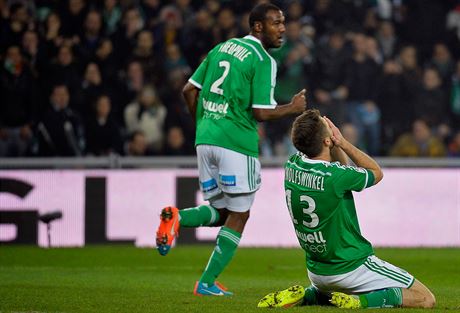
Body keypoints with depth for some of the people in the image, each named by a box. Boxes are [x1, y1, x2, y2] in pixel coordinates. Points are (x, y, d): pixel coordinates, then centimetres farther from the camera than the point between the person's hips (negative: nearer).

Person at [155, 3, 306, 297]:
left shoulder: (222, 48, 14)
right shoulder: (263, 61, -8)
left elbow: (189, 90, 15)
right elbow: (261, 113, -13)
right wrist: (292, 108, 4)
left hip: (205, 139, 7)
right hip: (237, 143, -7)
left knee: (221, 211, 17)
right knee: (238, 216, 5)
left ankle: (177, 217, -13)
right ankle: (207, 283, 1)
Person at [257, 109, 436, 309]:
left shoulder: (292, 165, -6)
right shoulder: (336, 177, -26)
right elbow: (377, 172, -5)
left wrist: (338, 144, -6)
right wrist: (342, 142, -7)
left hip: (316, 271, 7)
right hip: (351, 268, -7)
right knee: (426, 299, -2)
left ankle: (305, 296, 11)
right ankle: (359, 301, -16)